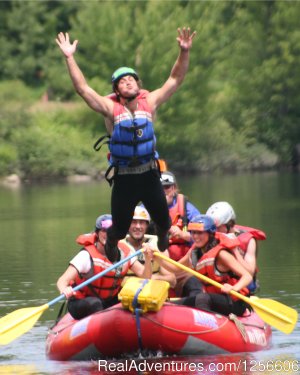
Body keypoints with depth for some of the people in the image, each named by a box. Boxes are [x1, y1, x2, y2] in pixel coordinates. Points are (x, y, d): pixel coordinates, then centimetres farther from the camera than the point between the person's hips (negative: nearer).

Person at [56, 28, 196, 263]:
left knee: (164, 223, 10)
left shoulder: (150, 103, 0)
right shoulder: (110, 108, -5)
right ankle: (110, 245, 41)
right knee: (119, 230, 5)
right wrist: (70, 58, -16)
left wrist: (184, 53, -13)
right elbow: (82, 88, -10)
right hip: (123, 179, -2)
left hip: (149, 175, 2)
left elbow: (176, 79, 0)